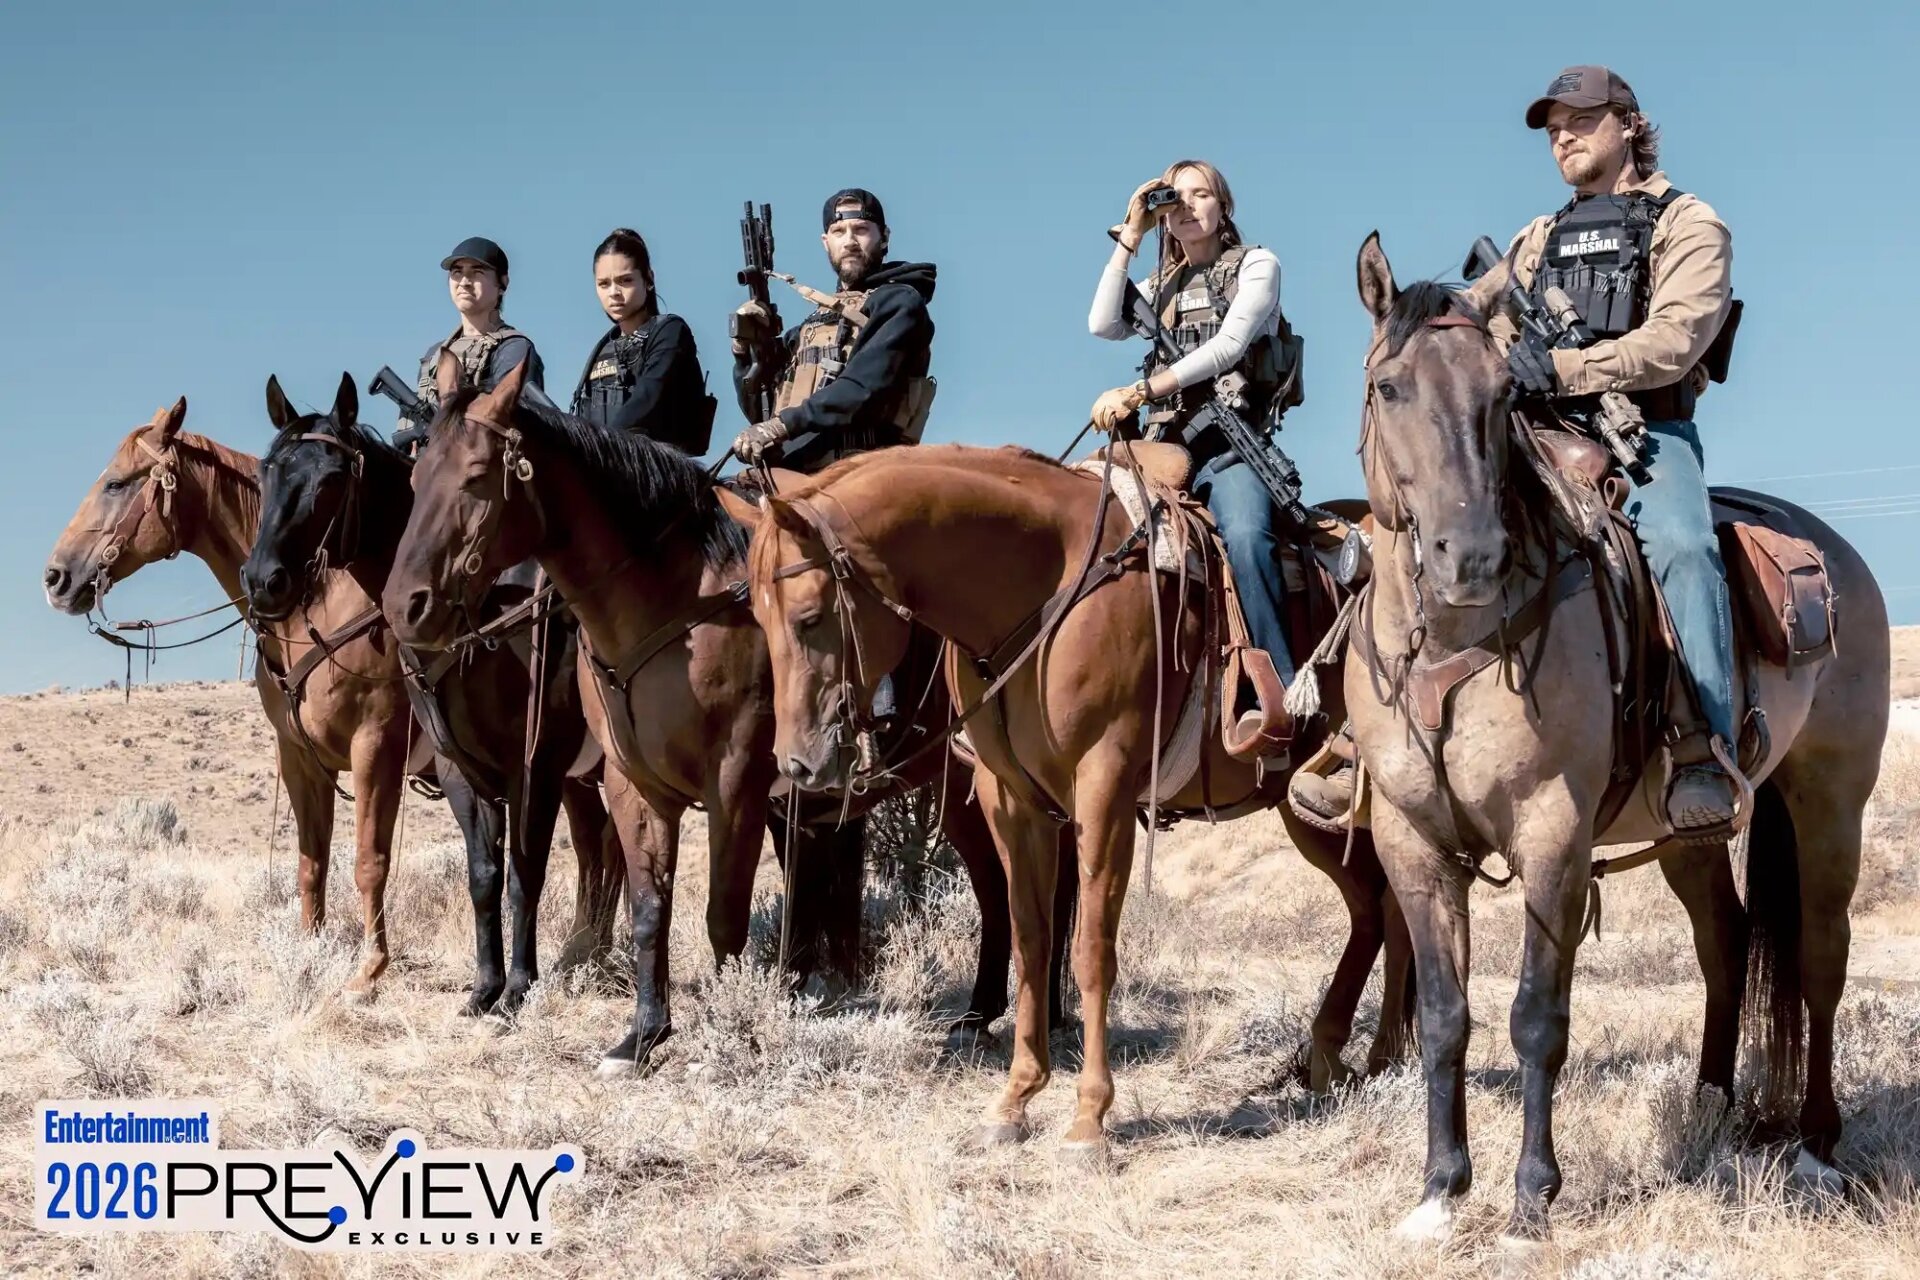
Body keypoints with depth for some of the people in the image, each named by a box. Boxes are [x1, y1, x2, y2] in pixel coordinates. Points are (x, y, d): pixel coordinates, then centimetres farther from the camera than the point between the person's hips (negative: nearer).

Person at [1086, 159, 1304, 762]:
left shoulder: (1256, 265, 10)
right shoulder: (1163, 286, 26)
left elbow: (1227, 345, -7)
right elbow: (1103, 324, 7)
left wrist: (1139, 391, -15)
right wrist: (1130, 237, 7)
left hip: (1232, 439, -5)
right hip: (1168, 442, 6)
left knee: (1245, 533, -35)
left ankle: (1281, 697, -39)